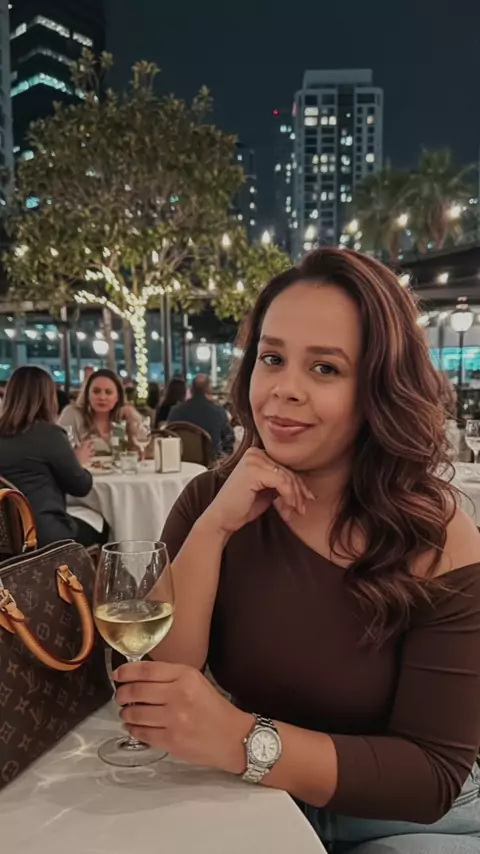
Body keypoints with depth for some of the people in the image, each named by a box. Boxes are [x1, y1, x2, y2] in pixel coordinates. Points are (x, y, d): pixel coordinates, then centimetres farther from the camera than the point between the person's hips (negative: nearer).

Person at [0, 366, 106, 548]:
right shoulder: (48, 434, -15)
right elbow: (82, 486, -6)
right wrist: (79, 462, 13)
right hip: (41, 532, -7)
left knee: (84, 522, 25)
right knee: (100, 529, 17)